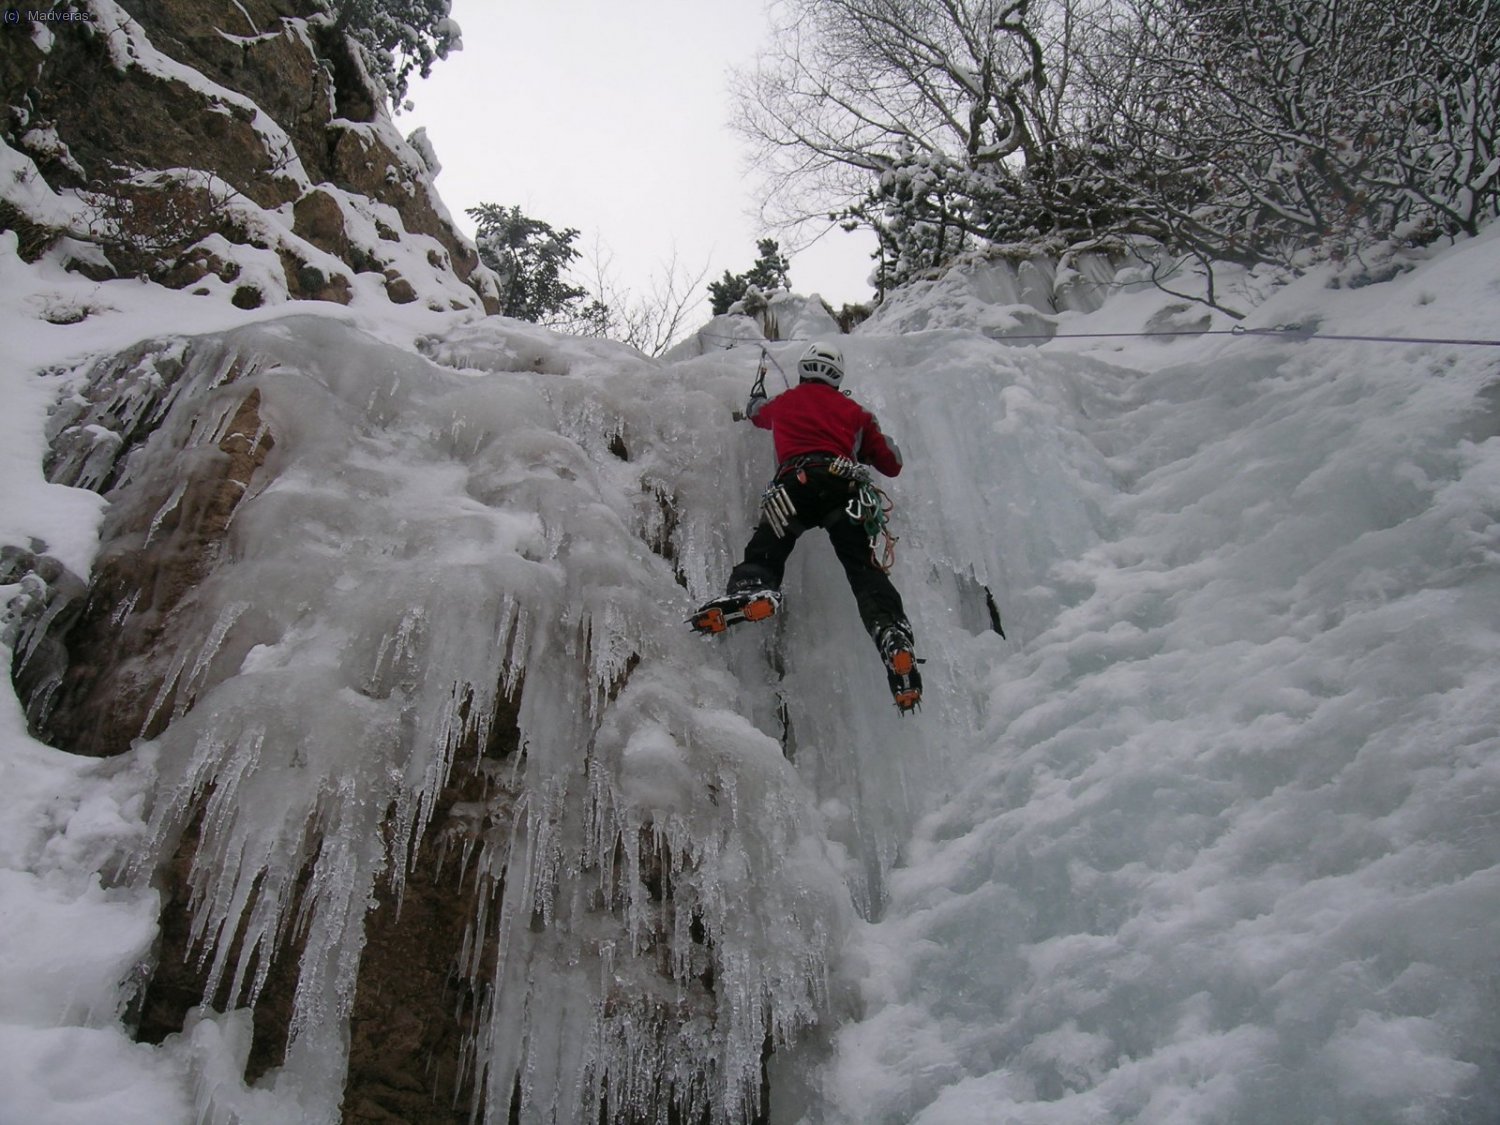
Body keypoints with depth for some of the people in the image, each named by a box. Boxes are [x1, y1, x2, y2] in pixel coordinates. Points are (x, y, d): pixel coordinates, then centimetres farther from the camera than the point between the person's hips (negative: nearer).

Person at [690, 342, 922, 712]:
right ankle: (893, 635, -31)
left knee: (763, 553, -4)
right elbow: (892, 464, 28)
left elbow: (756, 413, 55)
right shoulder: (854, 410, 29)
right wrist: (866, 446, 49)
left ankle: (751, 588, -39)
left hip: (797, 483, -1)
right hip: (846, 486, 1)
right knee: (864, 569, -8)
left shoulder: (784, 402, 31)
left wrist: (755, 396, 78)